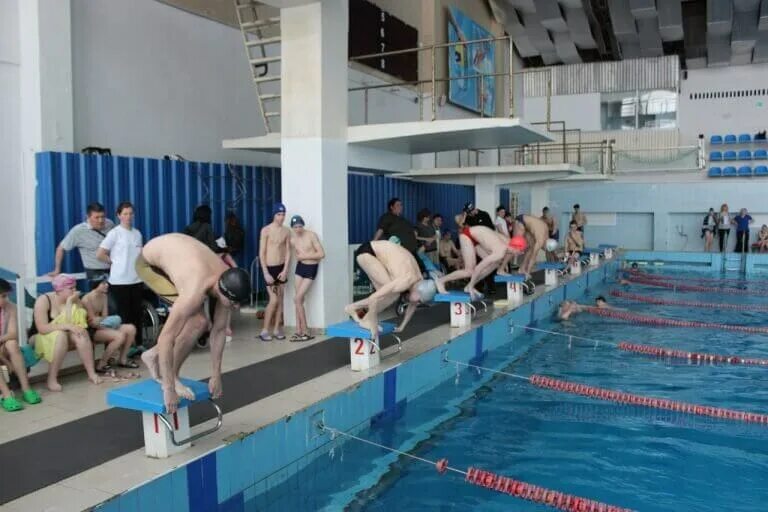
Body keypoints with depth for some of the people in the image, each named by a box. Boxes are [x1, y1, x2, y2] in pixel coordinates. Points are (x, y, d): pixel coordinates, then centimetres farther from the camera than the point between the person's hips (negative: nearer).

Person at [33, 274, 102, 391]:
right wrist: (67, 326, -35)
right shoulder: (43, 300, -18)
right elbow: (42, 328, -27)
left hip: (66, 337, 4)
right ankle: (52, 379, -30)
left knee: (82, 334, -26)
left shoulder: (74, 299, -5)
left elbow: (77, 322, -18)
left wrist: (70, 303, -24)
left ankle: (91, 373, -24)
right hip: (42, 339, -4)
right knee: (60, 335, -36)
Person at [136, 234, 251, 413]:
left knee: (200, 324, 3)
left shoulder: (227, 283, -19)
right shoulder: (195, 292, -40)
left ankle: (154, 355, 21)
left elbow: (219, 330, -8)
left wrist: (216, 375, -4)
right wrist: (169, 389, -31)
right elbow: (166, 337, -35)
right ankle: (170, 379, -2)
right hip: (150, 262, -7)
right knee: (197, 321, -19)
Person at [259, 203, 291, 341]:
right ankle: (265, 330, 3)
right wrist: (265, 273, -15)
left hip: (281, 268, 4)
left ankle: (277, 329, 15)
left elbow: (288, 252, 4)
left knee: (280, 299, 6)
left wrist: (285, 270, -7)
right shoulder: (266, 230, -9)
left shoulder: (286, 231, 4)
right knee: (274, 300, -9)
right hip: (270, 268, -4)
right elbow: (261, 253, -10)